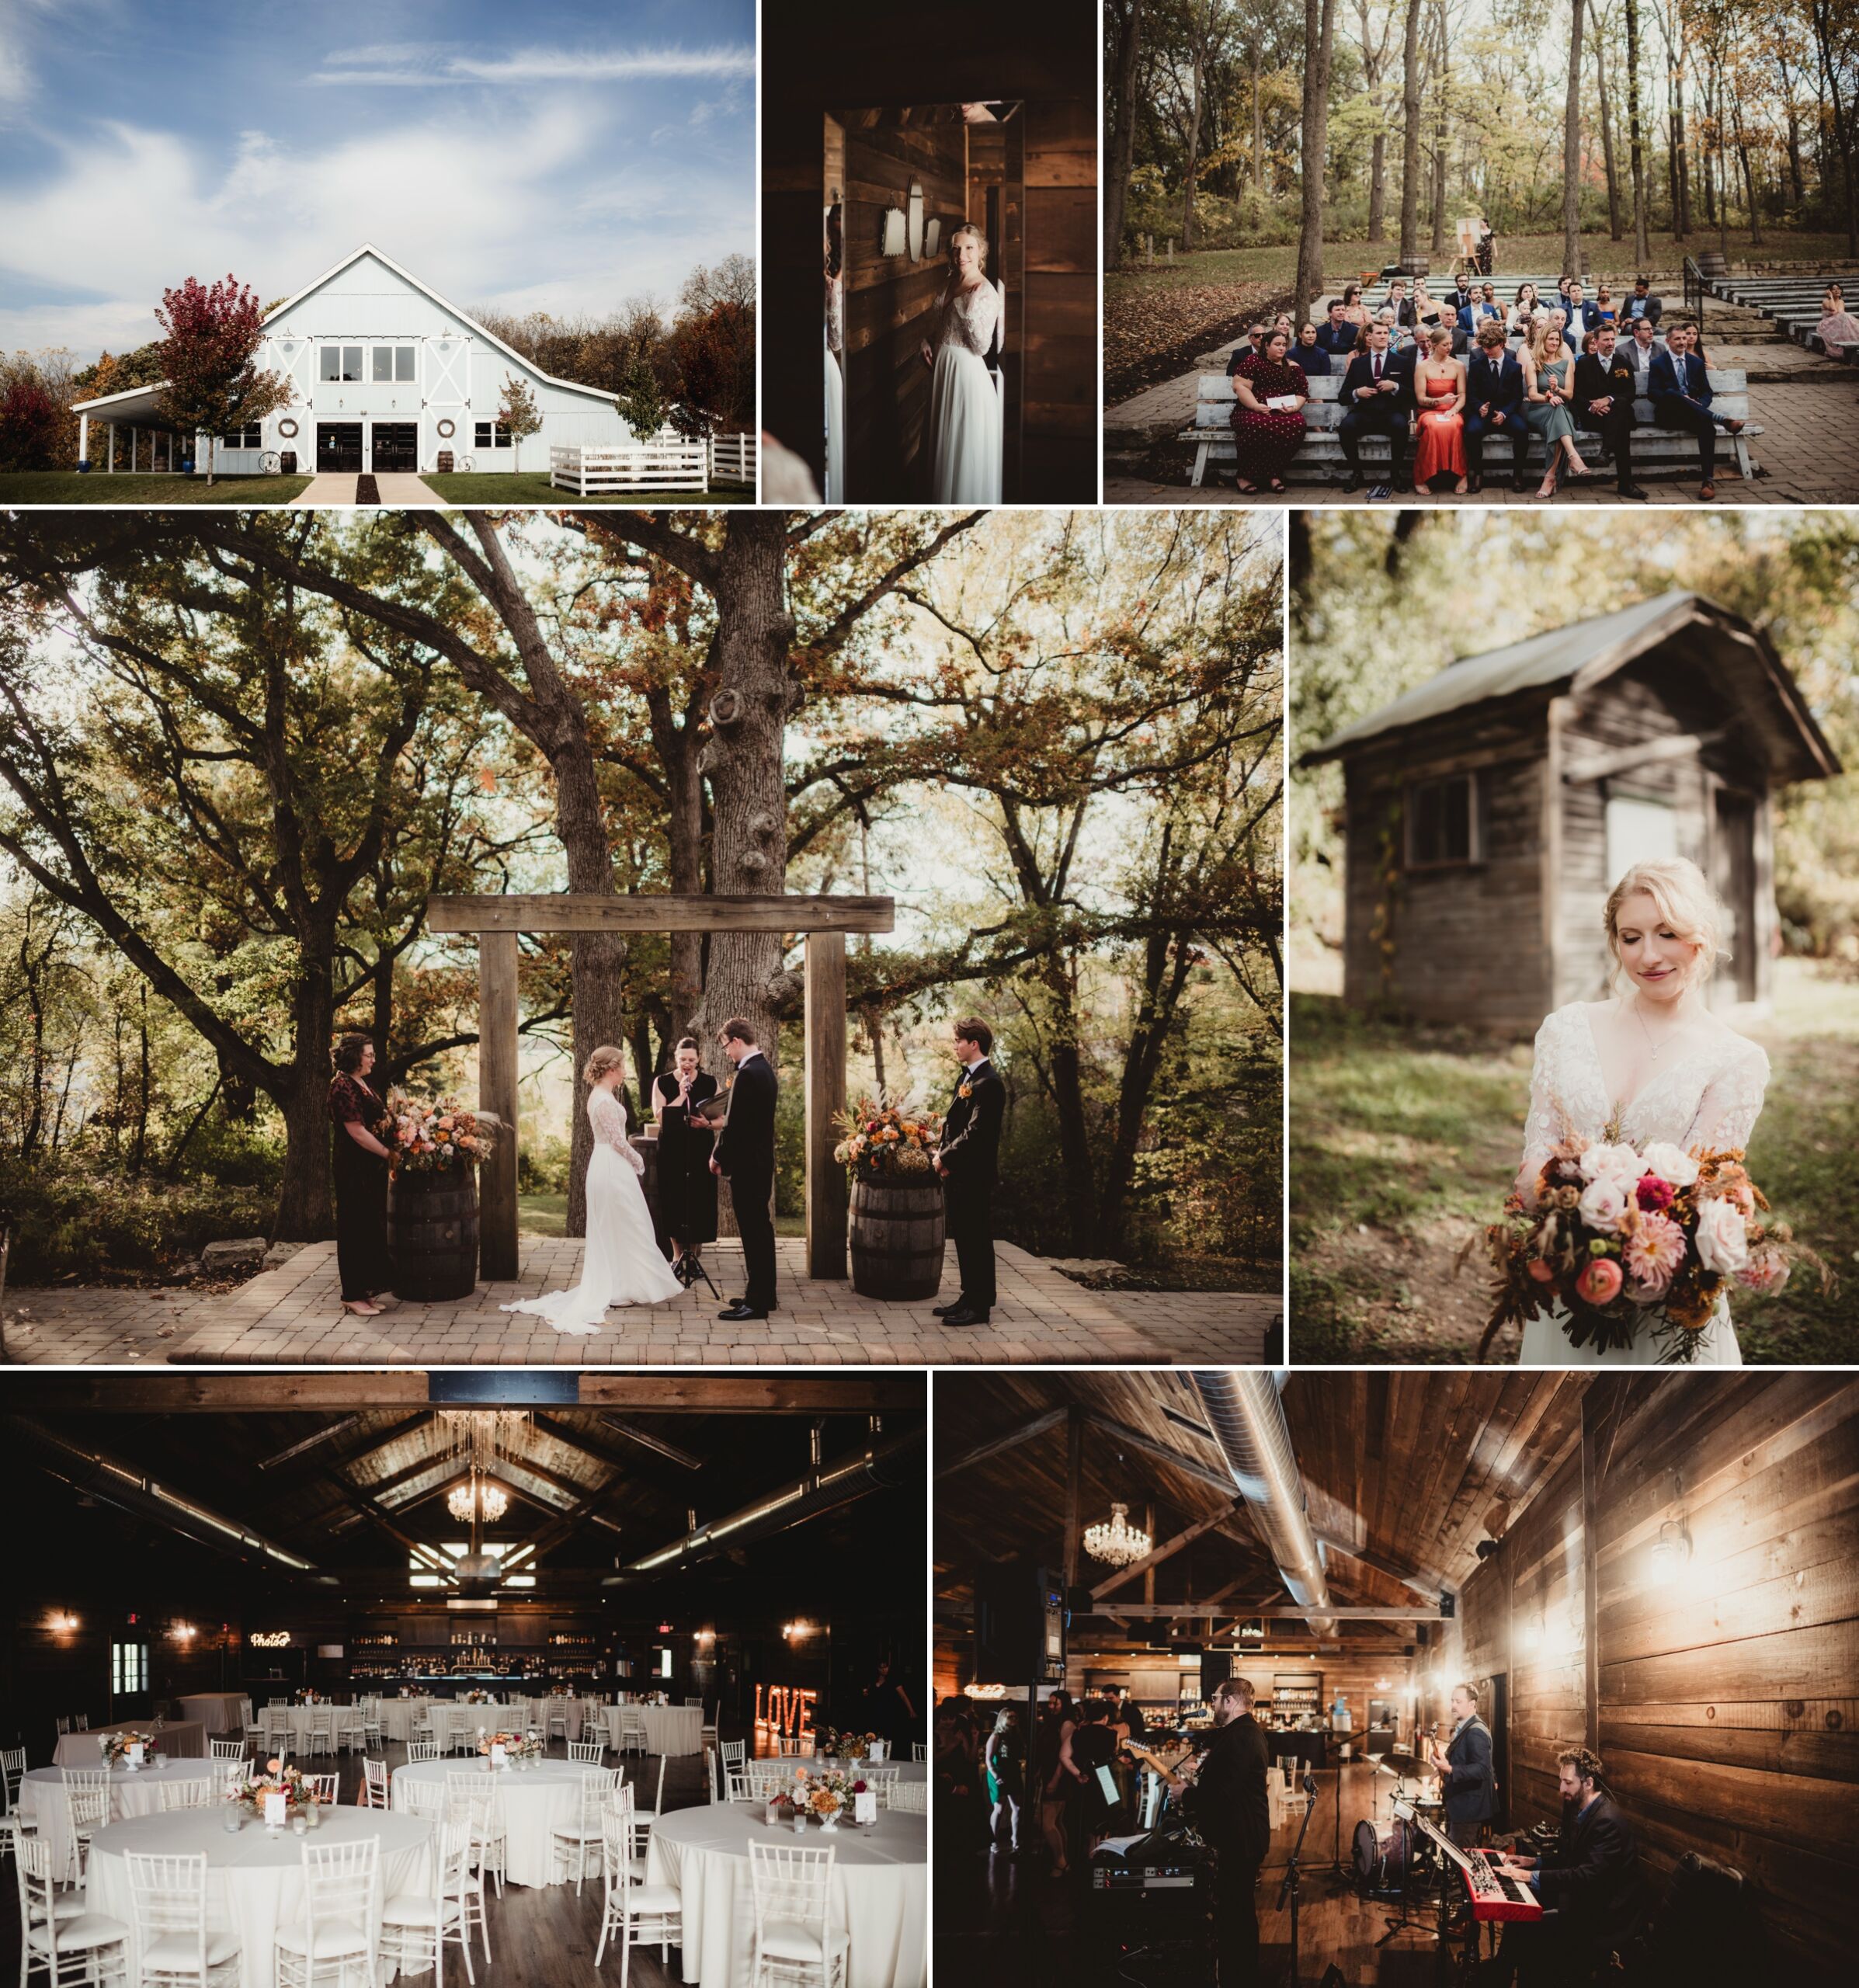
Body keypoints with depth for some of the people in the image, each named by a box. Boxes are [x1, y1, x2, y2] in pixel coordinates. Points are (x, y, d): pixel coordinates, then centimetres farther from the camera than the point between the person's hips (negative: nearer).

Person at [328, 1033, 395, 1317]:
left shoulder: (364, 1085, 14)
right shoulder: (342, 1087, -15)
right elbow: (357, 1132, -19)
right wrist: (388, 1154, -13)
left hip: (372, 1166, 9)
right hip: (354, 1167, -9)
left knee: (372, 1226, 11)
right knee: (357, 1227, -4)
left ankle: (365, 1290, 18)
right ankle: (353, 1296, 3)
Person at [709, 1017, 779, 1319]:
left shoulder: (748, 1075, -20)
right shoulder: (765, 1070, 12)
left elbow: (735, 1124, -20)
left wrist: (719, 1157, -8)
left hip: (747, 1165, -10)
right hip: (762, 1161, 10)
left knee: (752, 1230, -6)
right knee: (761, 1228, 16)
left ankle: (756, 1302, -3)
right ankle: (763, 1294, 24)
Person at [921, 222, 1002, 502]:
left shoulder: (986, 293, -17)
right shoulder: (950, 283, 7)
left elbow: (982, 348, -20)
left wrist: (971, 312, -29)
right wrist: (927, 344, 4)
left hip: (968, 373, -8)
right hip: (942, 368, 8)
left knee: (967, 446, 0)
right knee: (943, 440, 17)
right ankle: (943, 498, 30)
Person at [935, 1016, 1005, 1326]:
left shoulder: (989, 1083, -17)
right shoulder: (967, 1078, 15)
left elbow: (975, 1132, -21)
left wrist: (945, 1158, -13)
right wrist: (943, 1154, 3)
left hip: (974, 1175, -10)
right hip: (957, 1173, 10)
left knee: (977, 1239, -3)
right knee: (963, 1238, 15)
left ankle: (979, 1307, 3)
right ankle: (970, 1297, 23)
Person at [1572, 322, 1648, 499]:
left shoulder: (1623, 364, 16)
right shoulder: (1584, 364, 12)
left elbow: (1630, 395, 4)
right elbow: (1577, 395, 4)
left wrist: (1609, 399, -16)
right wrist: (1591, 406, -17)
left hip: (1620, 413, 2)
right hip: (1592, 416, -2)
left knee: (1621, 404, -38)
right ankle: (1626, 482, -49)